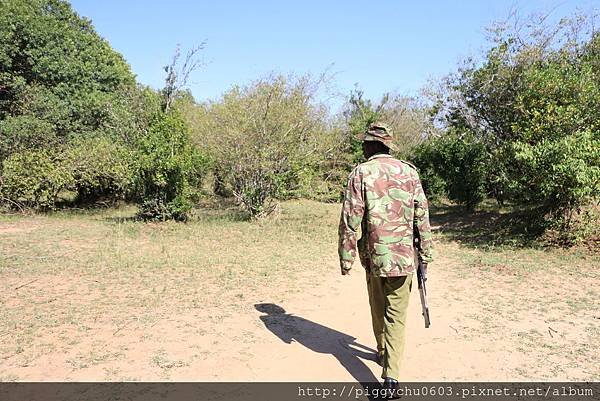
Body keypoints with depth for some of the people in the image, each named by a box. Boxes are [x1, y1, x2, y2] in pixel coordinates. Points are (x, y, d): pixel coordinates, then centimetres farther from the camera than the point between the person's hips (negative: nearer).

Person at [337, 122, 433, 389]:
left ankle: (384, 353, 38)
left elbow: (350, 220, -9)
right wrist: (426, 252, 13)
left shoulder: (361, 173, -6)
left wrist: (346, 258, -2)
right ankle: (392, 372, -1)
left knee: (378, 309, 20)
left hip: (374, 255, -1)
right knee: (397, 314, 6)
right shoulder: (409, 171, 3)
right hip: (404, 256, 1)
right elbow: (422, 215, 5)